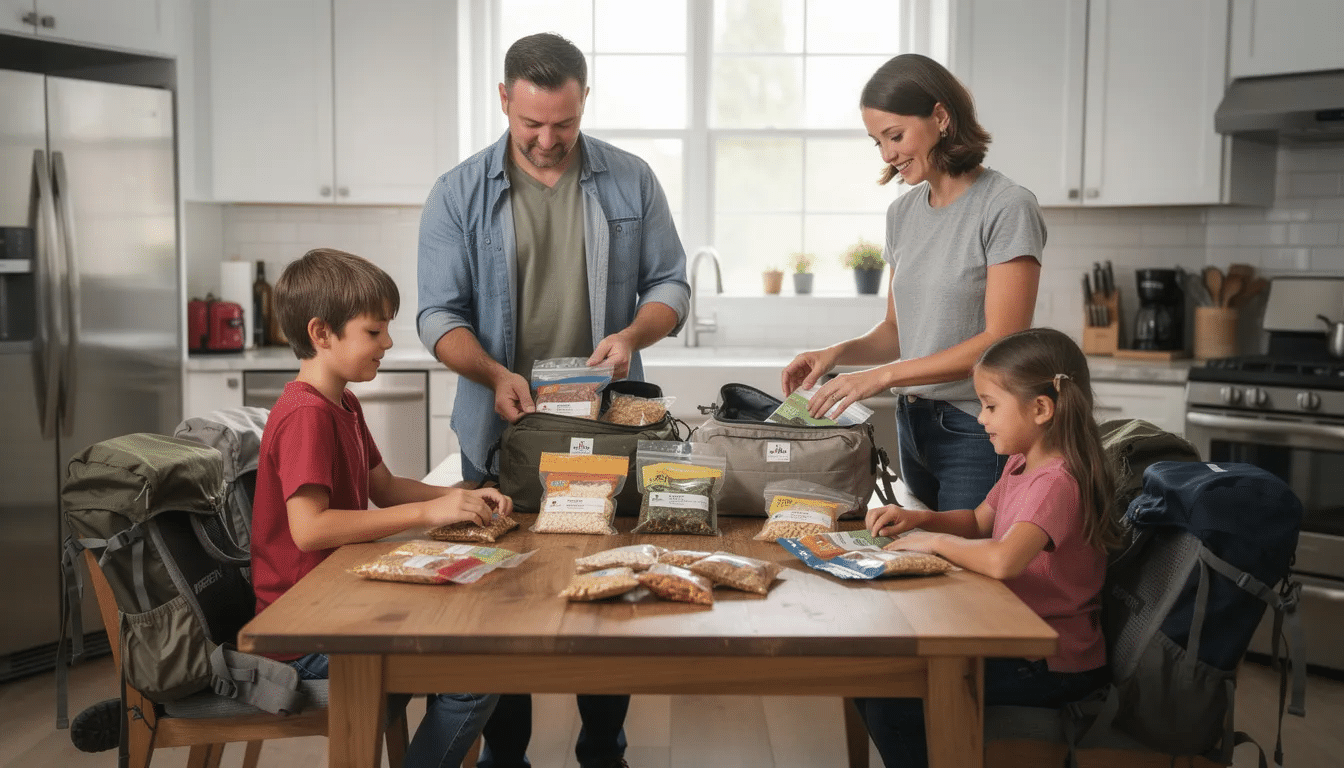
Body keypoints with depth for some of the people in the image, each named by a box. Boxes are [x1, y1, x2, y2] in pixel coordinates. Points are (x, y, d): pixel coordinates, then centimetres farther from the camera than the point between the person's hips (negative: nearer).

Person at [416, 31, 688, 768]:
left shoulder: (630, 181, 2)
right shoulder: (459, 194, -2)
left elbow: (669, 283, 5)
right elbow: (439, 315, -6)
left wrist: (633, 334, -16)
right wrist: (494, 373, -24)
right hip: (501, 429, -1)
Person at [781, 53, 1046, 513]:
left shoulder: (1007, 208, -10)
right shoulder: (903, 212, 11)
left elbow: (1001, 341, -16)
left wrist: (882, 376, -19)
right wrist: (839, 353, -4)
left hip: (977, 431, -6)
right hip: (913, 425, 6)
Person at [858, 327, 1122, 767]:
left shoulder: (1057, 483, -25)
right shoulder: (1022, 465, 6)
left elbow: (1002, 560, -40)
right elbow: (978, 522, 21)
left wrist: (936, 541, -22)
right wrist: (917, 519, 3)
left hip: (1053, 665, -9)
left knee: (891, 702, -16)